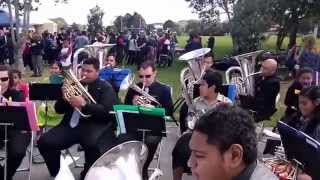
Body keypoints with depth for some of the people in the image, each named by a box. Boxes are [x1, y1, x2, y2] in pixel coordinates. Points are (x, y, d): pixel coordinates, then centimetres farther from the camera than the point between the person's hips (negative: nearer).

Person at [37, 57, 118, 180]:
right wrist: (64, 98, -5)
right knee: (44, 142, -15)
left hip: (94, 125, -5)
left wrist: (84, 104, -20)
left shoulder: (105, 88, 5)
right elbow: (59, 110, 18)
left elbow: (107, 112, -11)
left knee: (93, 145, -37)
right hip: (71, 124, 5)